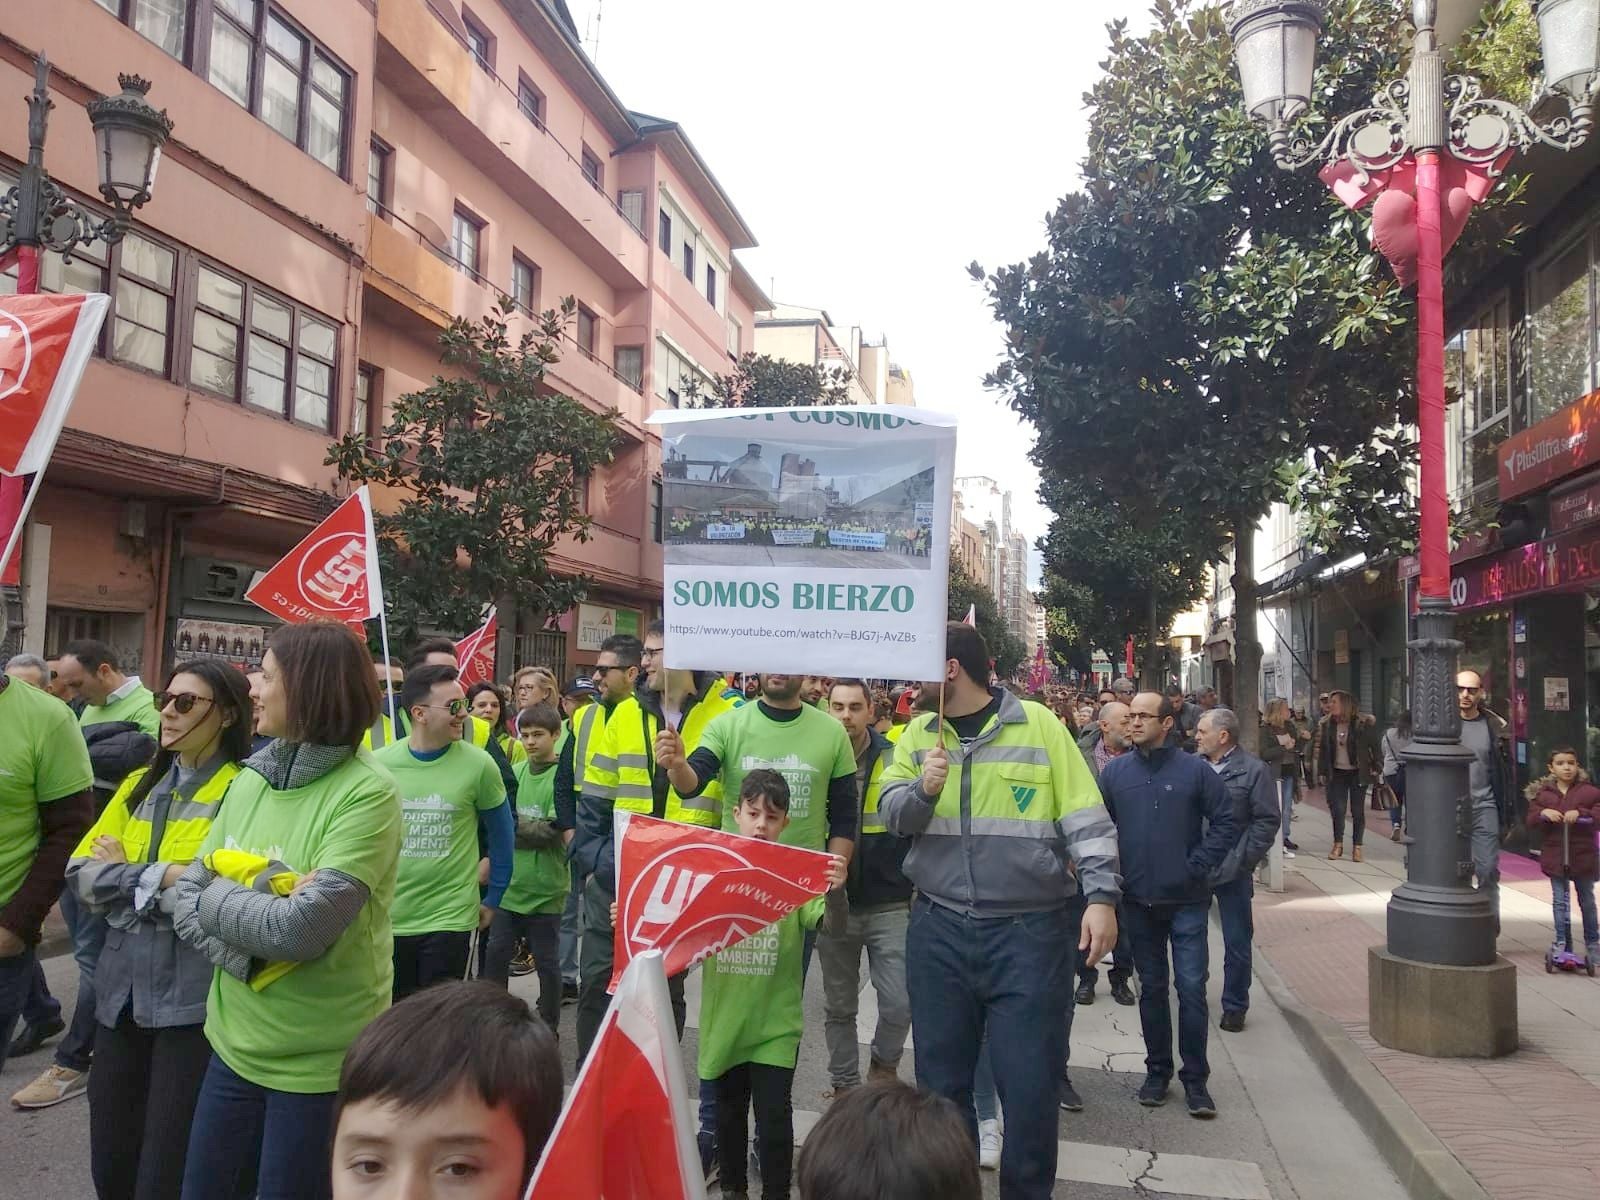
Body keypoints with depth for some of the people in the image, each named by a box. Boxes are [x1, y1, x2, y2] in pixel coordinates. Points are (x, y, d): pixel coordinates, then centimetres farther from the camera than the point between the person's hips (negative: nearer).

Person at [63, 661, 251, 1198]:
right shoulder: (140, 784, 10)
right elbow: (81, 872, 4)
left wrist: (128, 874, -11)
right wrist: (164, 877, -13)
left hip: (193, 997, -6)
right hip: (122, 988, 6)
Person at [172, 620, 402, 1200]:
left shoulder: (367, 793, -20)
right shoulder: (250, 780, 2)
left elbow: (301, 930, -27)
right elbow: (186, 903, 1)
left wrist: (214, 897, -10)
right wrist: (255, 954, -17)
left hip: (320, 1059, -6)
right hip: (235, 1042, 6)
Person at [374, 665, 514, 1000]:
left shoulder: (478, 764, -10)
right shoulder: (378, 764, -6)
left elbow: (501, 835, 3)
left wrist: (493, 898, 7)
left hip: (450, 918, -2)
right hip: (386, 917, 2)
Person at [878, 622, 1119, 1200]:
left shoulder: (1036, 724, -4)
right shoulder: (918, 733, 8)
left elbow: (1086, 818, -5)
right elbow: (891, 813, 4)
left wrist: (1101, 896, -14)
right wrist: (924, 788, -16)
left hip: (1031, 929, -3)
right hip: (938, 928, 4)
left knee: (1029, 1082, 3)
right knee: (942, 1079, 13)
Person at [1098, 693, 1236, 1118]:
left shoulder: (1195, 769, -4)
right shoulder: (1115, 772, 2)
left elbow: (1225, 823, -1)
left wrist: (1199, 866, -7)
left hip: (1186, 900, -2)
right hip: (1139, 901, 2)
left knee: (1192, 988, -1)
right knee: (1152, 988, 13)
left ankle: (1195, 1078, 13)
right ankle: (1157, 1070, 26)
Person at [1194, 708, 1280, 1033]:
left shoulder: (1254, 770, -8)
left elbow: (1268, 820, -9)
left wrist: (1242, 860, -13)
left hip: (1231, 871, -4)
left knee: (1237, 942, 7)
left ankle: (1234, 1006, 22)